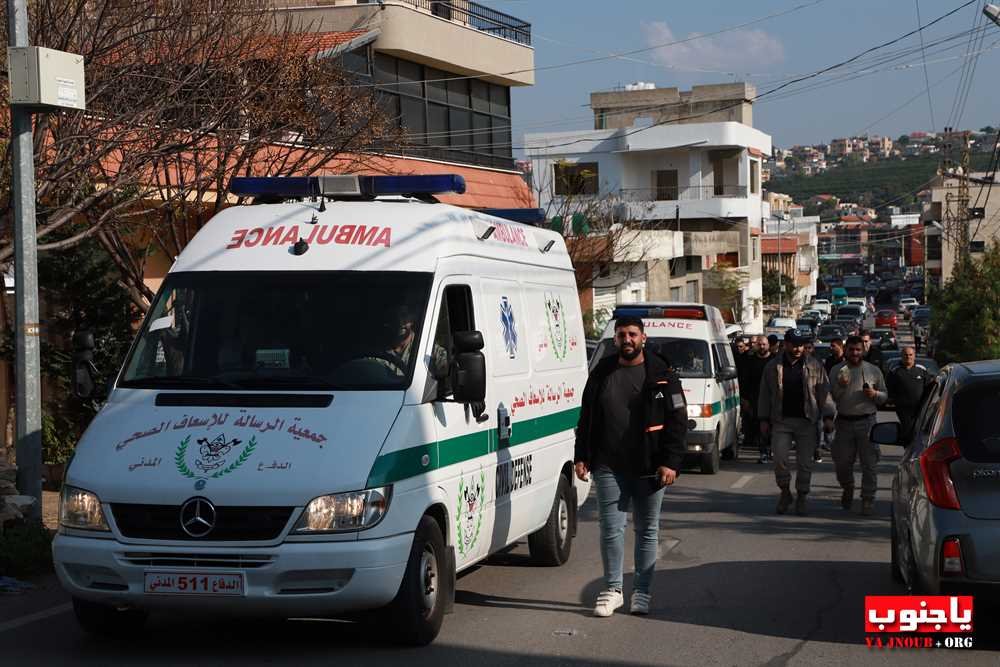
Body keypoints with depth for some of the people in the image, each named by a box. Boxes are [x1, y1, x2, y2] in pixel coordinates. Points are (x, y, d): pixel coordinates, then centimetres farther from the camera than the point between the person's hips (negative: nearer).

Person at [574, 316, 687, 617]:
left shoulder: (661, 375, 0)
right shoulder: (601, 373, 7)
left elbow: (677, 421, -3)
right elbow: (586, 418, 13)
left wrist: (670, 463, -11)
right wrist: (582, 457, 5)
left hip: (649, 468, -1)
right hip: (609, 467, 2)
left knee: (647, 531, 7)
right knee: (611, 530, 1)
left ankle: (642, 592, 16)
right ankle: (612, 590, 12)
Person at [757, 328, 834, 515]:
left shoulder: (814, 366, 4)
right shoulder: (773, 367, 6)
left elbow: (824, 393, 5)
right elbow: (765, 394, 10)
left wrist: (828, 416, -2)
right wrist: (764, 419, 6)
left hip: (806, 422, 0)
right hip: (781, 421, 0)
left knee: (805, 463, 3)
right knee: (780, 459, -6)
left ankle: (801, 498, 15)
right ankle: (785, 492, 15)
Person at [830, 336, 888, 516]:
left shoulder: (873, 370, 8)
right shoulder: (837, 370, 7)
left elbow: (885, 396, 13)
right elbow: (831, 397, 4)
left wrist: (875, 394, -8)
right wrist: (840, 386, -14)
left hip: (867, 421, -1)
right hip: (844, 422, 1)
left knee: (869, 464, -4)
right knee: (842, 462, 5)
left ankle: (868, 499, 2)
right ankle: (848, 490, 31)